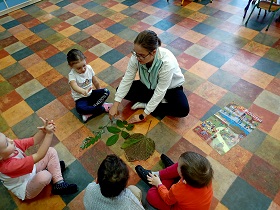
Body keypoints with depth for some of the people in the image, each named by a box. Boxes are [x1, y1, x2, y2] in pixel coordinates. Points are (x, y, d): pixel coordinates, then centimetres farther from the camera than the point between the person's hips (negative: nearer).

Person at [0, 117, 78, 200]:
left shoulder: (13, 145, -19)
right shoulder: (9, 166, -39)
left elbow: (34, 140, -14)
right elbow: (38, 156, -43)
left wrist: (44, 130, -35)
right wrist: (49, 134, -46)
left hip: (31, 171, 8)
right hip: (26, 190, -7)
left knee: (51, 151, -5)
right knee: (44, 175, -37)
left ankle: (59, 183, -5)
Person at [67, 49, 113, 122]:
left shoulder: (89, 68, -6)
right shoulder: (72, 75, -20)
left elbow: (95, 82, 7)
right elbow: (74, 86, -42)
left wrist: (99, 93, 17)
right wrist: (83, 91, -63)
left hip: (91, 94, 5)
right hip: (81, 98, -5)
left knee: (106, 91, -18)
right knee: (79, 108, -37)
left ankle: (89, 114, -23)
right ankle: (102, 108, -18)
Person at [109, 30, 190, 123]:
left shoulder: (167, 62, -38)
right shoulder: (136, 57, -26)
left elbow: (159, 92, -32)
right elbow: (126, 80, -20)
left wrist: (143, 115, -28)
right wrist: (115, 105, -24)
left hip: (170, 87, -3)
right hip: (148, 85, 4)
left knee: (183, 110, -30)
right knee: (122, 91, -15)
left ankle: (145, 104, -14)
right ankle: (160, 101, -9)